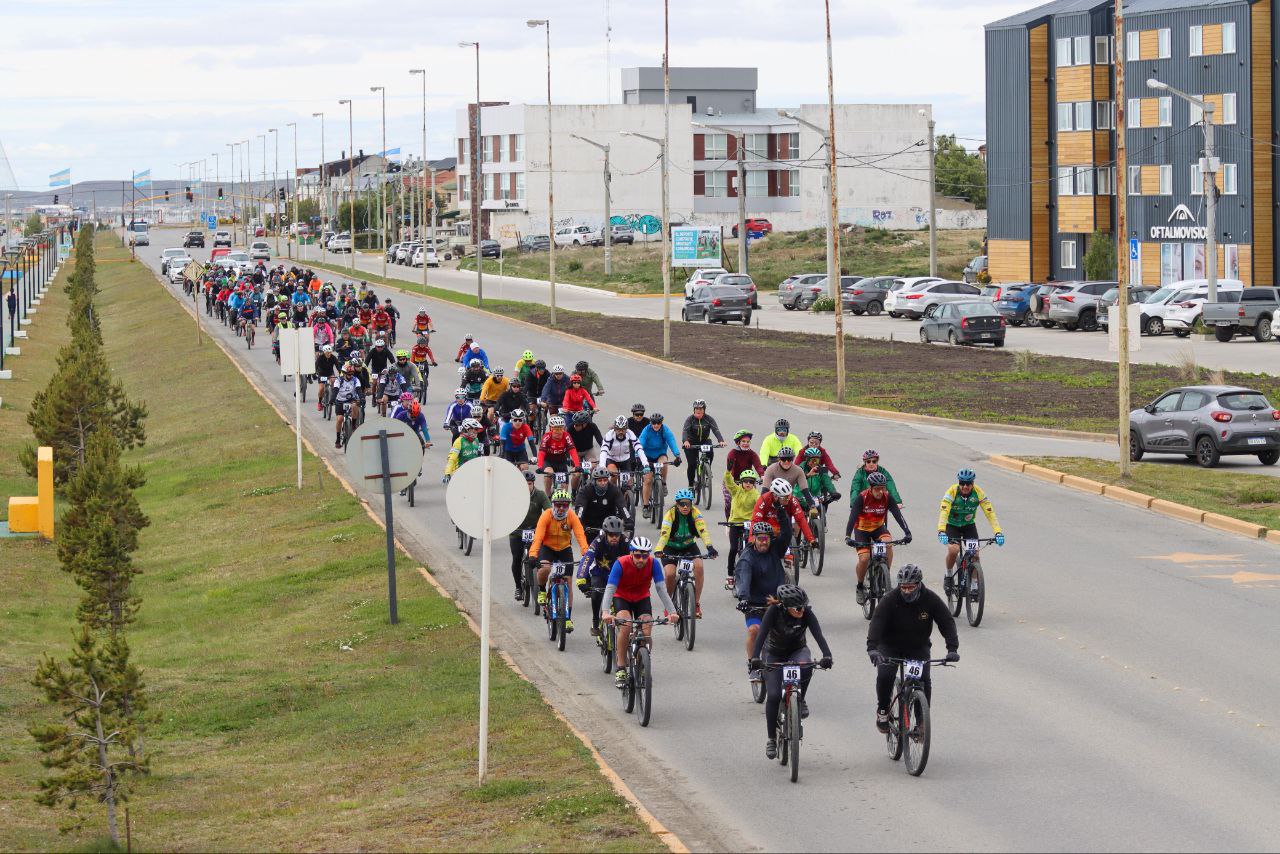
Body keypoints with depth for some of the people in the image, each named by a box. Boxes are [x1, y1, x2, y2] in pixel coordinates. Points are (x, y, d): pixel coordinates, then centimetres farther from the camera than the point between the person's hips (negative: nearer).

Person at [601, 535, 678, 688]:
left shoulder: (653, 564, -22)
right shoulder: (621, 564, -28)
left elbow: (661, 589, -25)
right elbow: (610, 589, -34)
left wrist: (672, 612, -38)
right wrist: (605, 612, -50)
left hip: (642, 599, 2)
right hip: (622, 598, -2)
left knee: (646, 635, -17)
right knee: (625, 627, -30)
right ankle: (620, 669, -21)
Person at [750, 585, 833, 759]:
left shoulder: (806, 613, -24)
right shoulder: (774, 612, -28)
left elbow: (818, 635, -34)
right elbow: (761, 634, -36)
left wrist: (827, 656, -51)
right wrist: (755, 658, -52)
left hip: (797, 651, 1)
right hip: (774, 654, -1)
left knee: (805, 668, -36)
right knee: (773, 696, -15)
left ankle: (800, 701, -8)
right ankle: (771, 739, 1)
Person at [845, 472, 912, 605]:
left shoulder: (887, 498, -17)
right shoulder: (862, 498, -24)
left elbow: (898, 515, -23)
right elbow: (852, 517, -31)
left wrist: (907, 533, -36)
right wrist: (848, 537, -44)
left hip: (878, 528, 2)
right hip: (862, 529, -2)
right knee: (864, 559, -19)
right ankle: (860, 587, 5)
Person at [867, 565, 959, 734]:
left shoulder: (931, 599, -16)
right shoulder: (890, 599, -22)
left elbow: (947, 622, -16)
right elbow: (877, 622, -32)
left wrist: (952, 649, -31)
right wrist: (872, 648, -48)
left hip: (918, 648, 1)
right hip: (890, 647, -1)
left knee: (924, 681, -17)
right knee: (885, 675, -25)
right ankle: (883, 711, 0)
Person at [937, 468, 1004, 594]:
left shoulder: (978, 493, -21)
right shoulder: (952, 492, -27)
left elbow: (990, 513, -24)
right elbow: (944, 512, -37)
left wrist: (998, 532, -36)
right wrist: (941, 532, -53)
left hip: (969, 525, 2)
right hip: (952, 525, -2)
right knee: (953, 550, -26)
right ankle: (949, 576, 1)